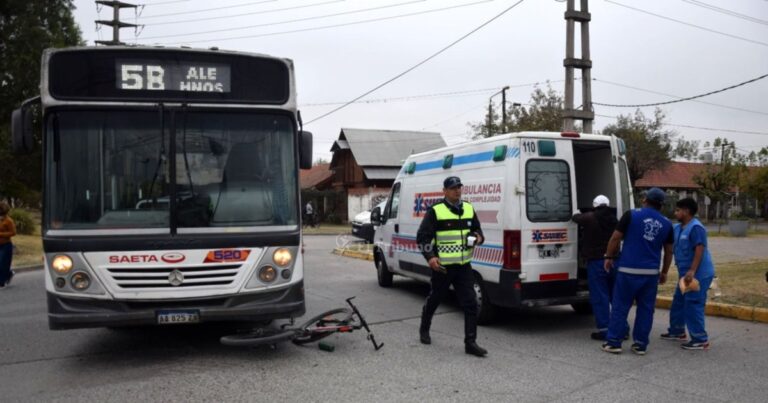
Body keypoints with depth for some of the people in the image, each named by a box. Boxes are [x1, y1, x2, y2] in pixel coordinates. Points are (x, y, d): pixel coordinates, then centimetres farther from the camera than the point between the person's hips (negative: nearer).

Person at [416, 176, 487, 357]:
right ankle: (424, 330, 39)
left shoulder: (469, 208, 9)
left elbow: (477, 229, 22)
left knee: (471, 303, -3)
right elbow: (422, 236, -9)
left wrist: (479, 237, -2)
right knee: (434, 299, 14)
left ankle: (470, 342, 3)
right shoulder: (435, 211, -8)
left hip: (464, 266, 4)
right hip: (442, 267, -4)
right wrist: (430, 257, -20)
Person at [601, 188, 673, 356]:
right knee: (646, 309, 11)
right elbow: (669, 251, 13)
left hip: (628, 269, -3)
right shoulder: (666, 224, 8)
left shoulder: (631, 215, -5)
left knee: (620, 306, 4)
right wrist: (664, 272, 23)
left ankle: (613, 342, 7)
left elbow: (615, 238, -4)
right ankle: (640, 345, 14)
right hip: (651, 272, 3)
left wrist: (609, 257, 8)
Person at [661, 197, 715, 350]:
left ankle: (701, 340, 0)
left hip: (698, 274, -10)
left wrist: (692, 271, -29)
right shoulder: (678, 227, 11)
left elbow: (699, 250, -24)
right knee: (678, 302, 17)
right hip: (686, 273, 10)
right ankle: (677, 331, 30)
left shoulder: (696, 227, -18)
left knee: (693, 306, -7)